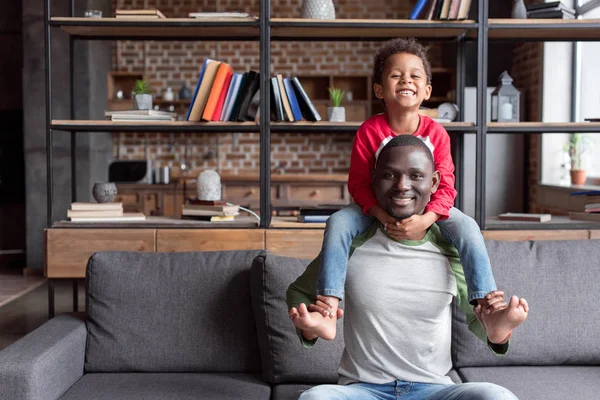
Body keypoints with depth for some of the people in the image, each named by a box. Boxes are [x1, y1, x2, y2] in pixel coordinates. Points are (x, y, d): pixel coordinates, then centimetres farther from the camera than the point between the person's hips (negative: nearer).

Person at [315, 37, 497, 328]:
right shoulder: (370, 130, -14)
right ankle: (329, 300, -24)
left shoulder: (436, 133, -11)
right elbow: (358, 184, -14)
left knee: (467, 228, -24)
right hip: (377, 208, 0)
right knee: (337, 223, -27)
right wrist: (383, 216, -32)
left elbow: (445, 187, -13)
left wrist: (425, 220, -33)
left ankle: (485, 300, -15)